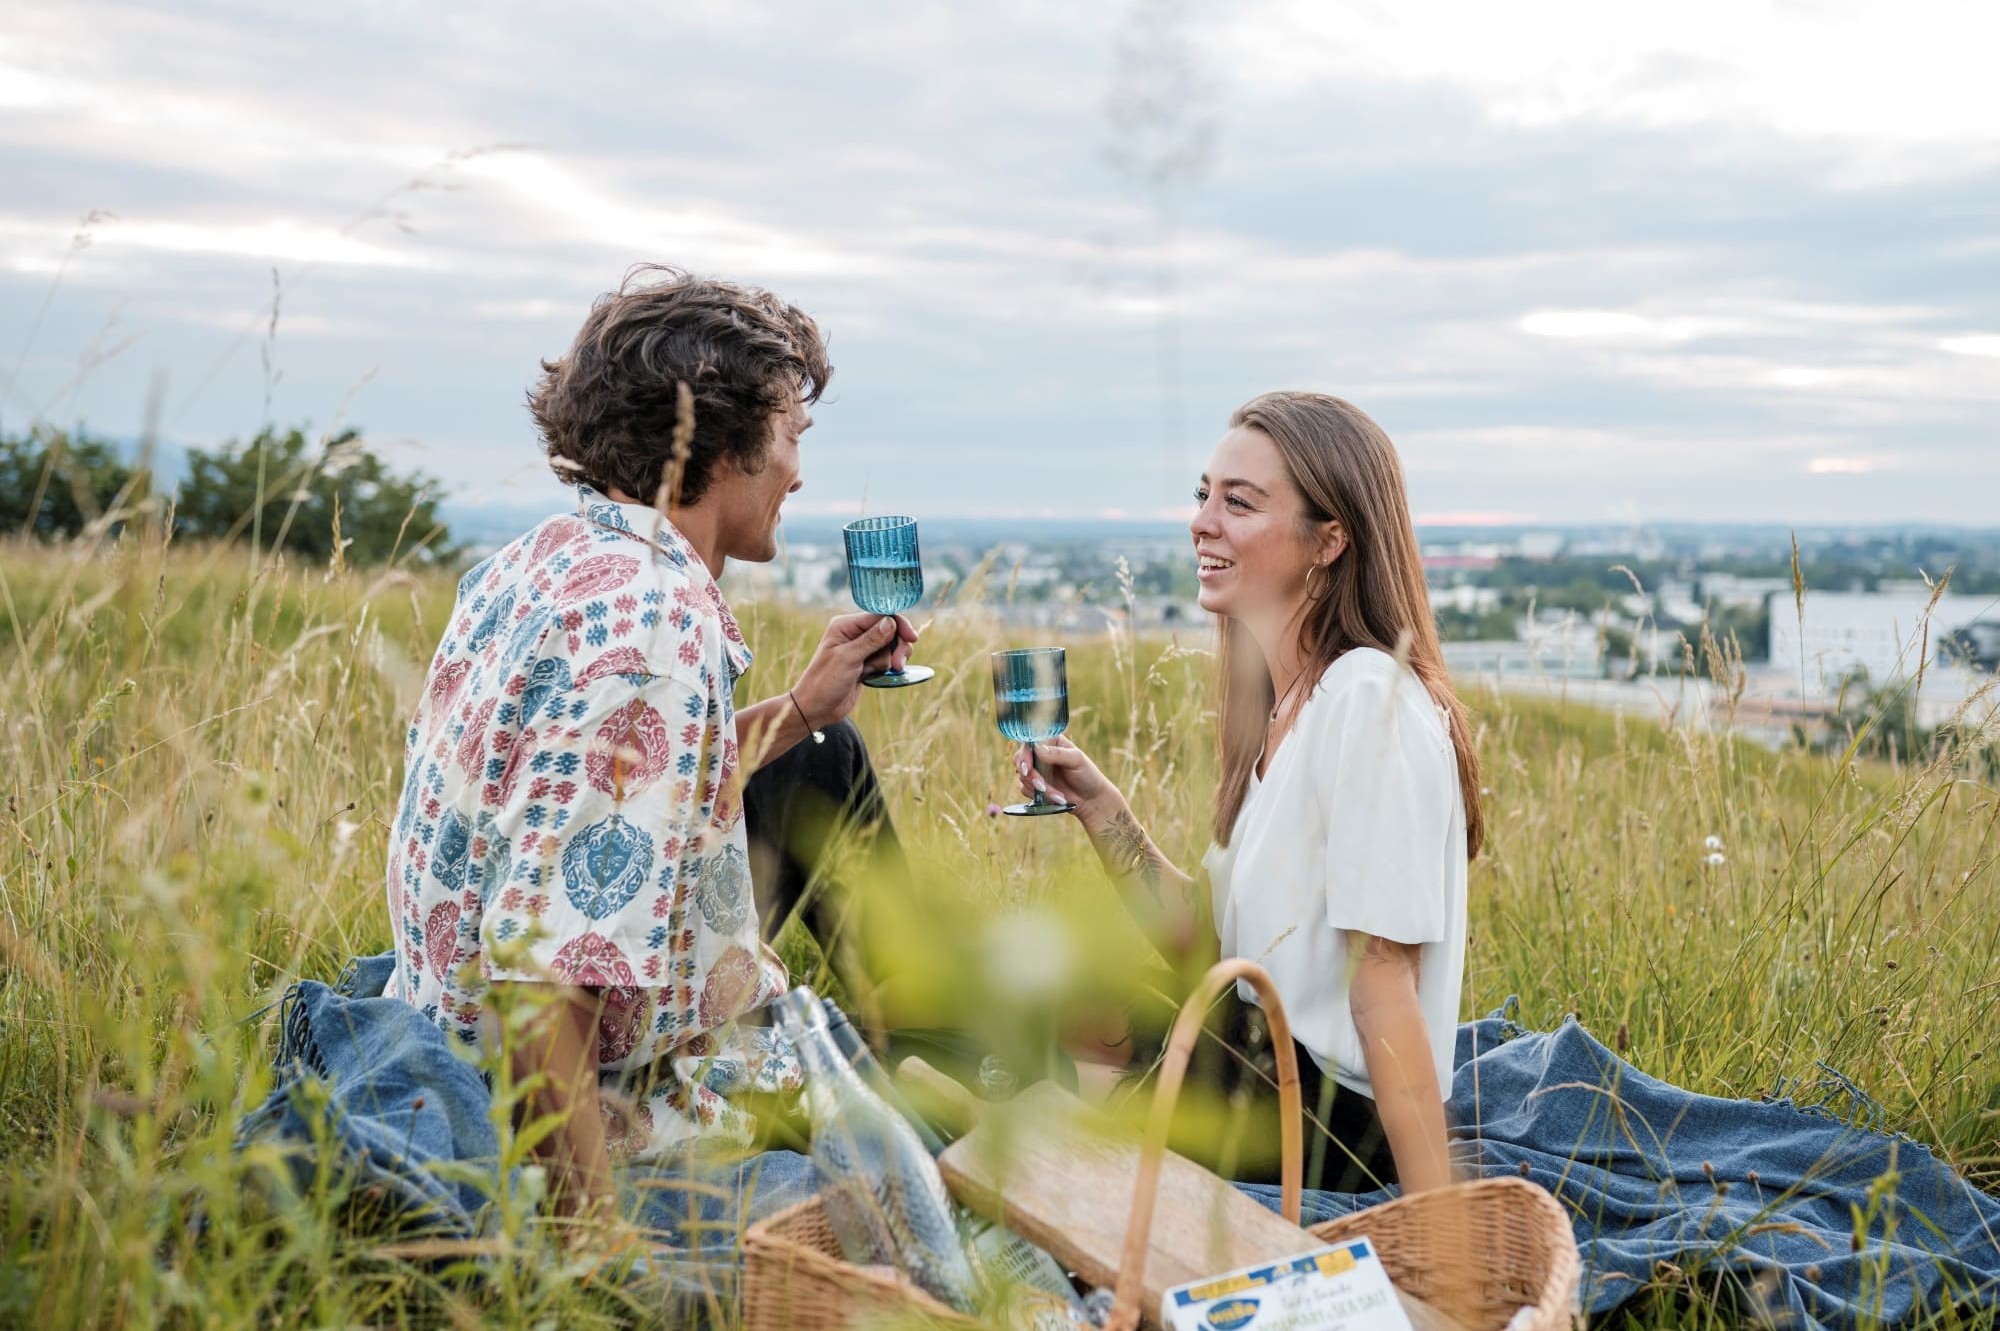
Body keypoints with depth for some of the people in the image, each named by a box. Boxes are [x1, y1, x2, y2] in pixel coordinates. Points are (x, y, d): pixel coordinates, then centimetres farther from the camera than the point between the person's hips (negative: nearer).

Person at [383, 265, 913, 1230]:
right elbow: (544, 980, -34)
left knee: (824, 759, 24)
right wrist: (592, 1232, -29)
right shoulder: (656, 630, -29)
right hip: (621, 1109, -9)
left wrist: (798, 710, 11)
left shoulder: (535, 561, 0)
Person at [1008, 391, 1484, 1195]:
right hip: (1266, 1057, 9)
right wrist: (1096, 804, -2)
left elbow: (1384, 985, -23)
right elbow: (1205, 940, 7)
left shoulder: (1370, 700, -20)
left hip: (1340, 1114, -9)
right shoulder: (1281, 707, 8)